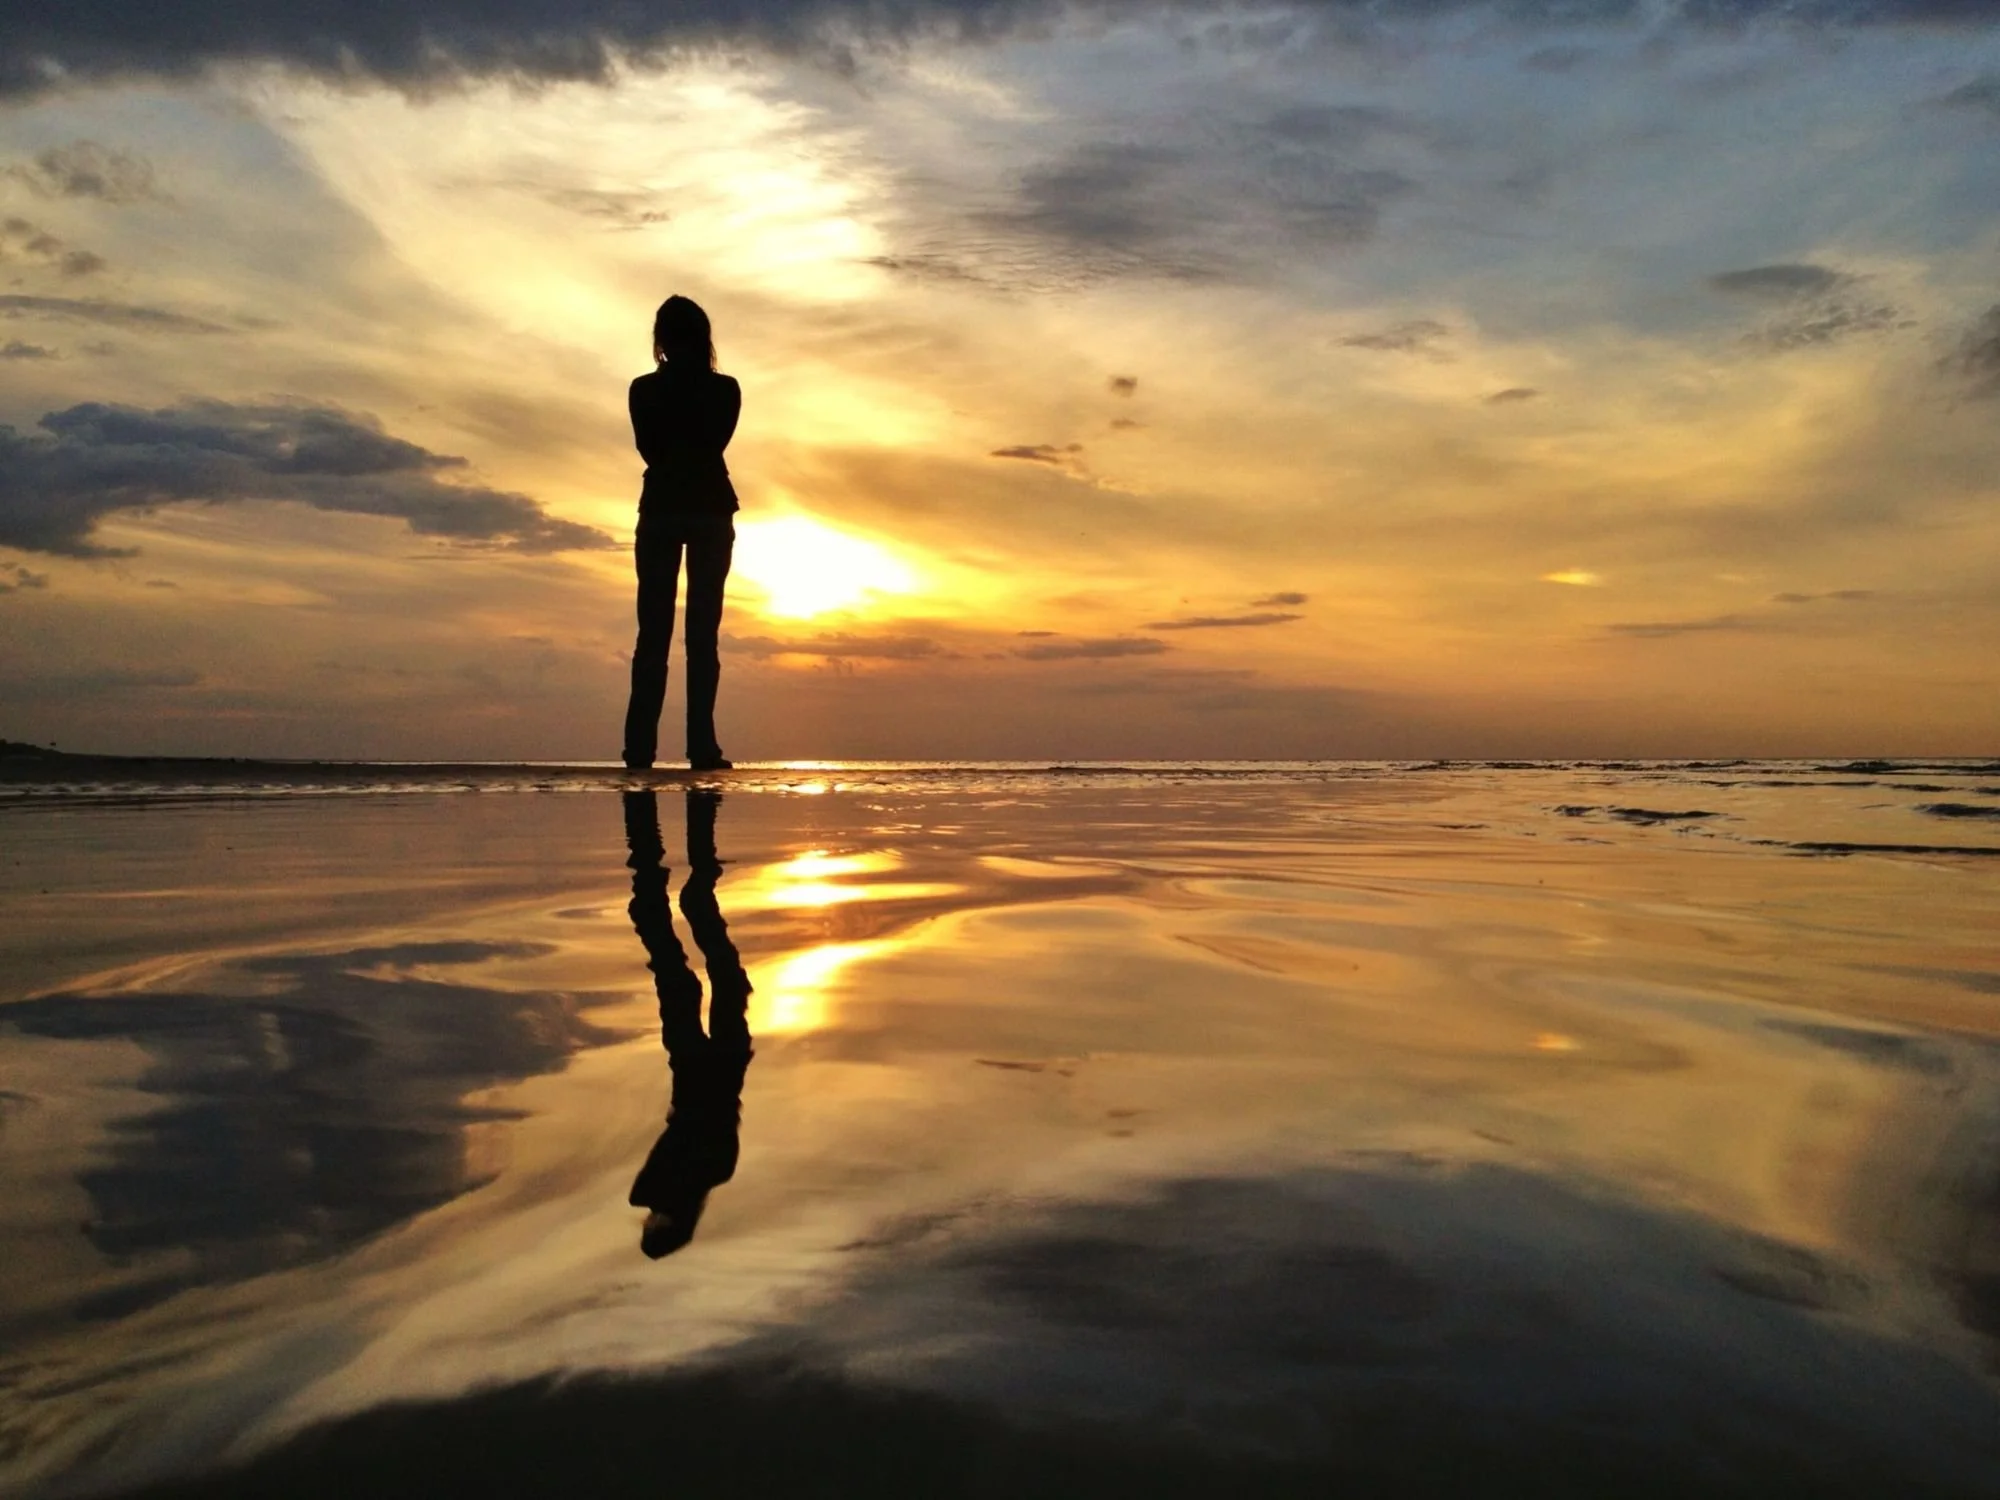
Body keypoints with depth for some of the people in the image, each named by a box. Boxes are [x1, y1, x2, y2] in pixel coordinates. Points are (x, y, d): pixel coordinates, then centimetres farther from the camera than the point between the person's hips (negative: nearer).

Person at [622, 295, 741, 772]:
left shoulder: (644, 390, -2)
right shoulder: (725, 390, -2)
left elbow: (649, 450, 7)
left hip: (660, 510, 0)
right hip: (712, 511, 0)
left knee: (654, 630, 2)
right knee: (703, 631, 0)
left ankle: (640, 747, -3)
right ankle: (701, 746, -6)